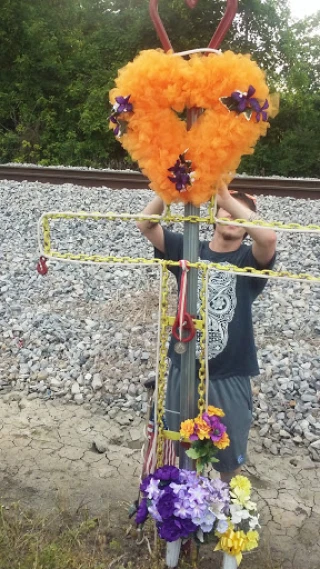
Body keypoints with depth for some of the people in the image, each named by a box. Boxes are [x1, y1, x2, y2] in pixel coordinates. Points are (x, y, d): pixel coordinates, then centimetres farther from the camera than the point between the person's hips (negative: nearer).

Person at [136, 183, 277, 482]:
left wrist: (226, 196, -30)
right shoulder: (186, 249, 0)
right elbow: (145, 224, -10)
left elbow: (269, 237, -30)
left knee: (229, 457, 18)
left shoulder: (249, 259, -7)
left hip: (229, 377, -2)